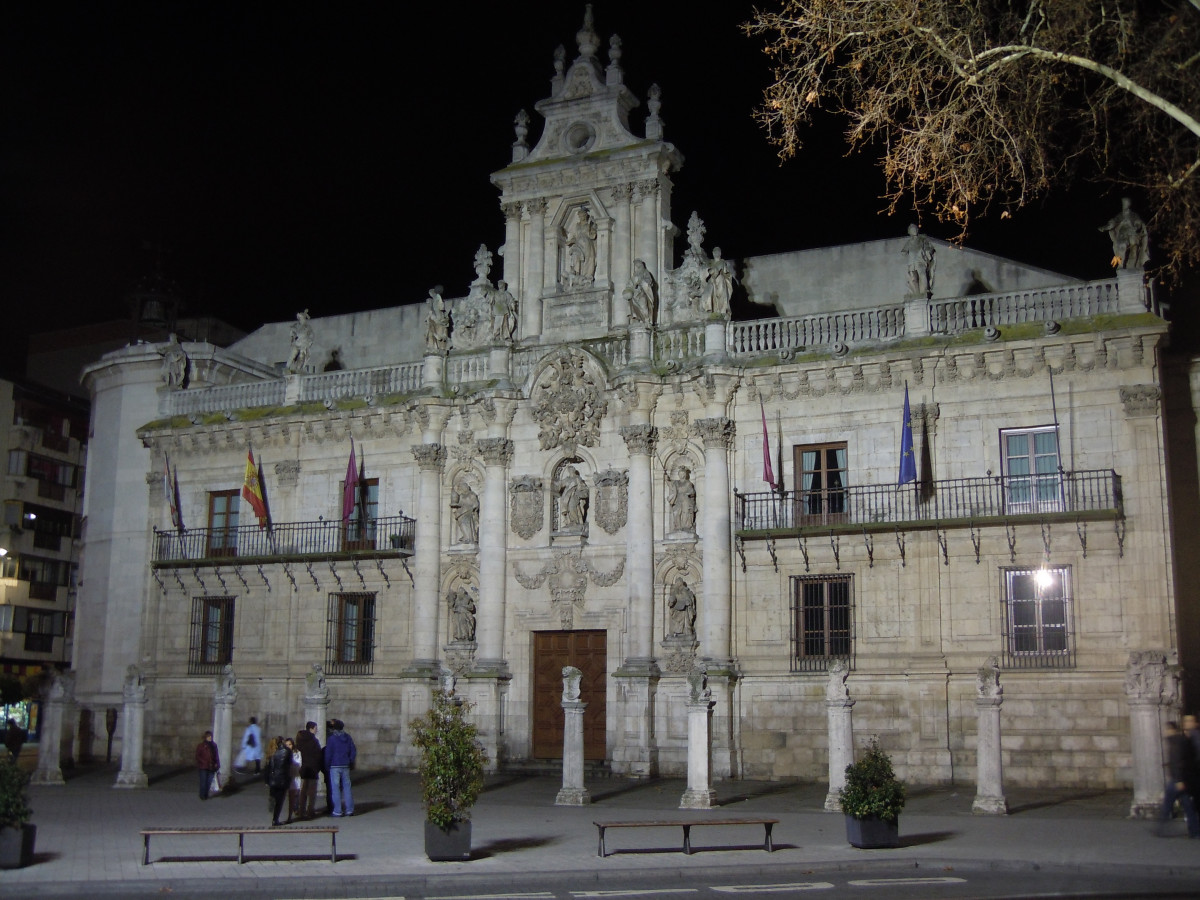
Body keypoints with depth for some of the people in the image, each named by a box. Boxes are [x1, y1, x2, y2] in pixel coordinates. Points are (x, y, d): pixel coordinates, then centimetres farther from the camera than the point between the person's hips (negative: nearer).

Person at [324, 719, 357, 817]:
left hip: (334, 766, -4)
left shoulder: (331, 738, -8)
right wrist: (350, 762, 14)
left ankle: (337, 811, -2)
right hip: (346, 767, 4)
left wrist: (327, 766, -2)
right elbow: (353, 751, 7)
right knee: (347, 787, 10)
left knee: (335, 788, -1)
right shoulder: (348, 738, 6)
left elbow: (328, 754, -10)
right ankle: (349, 810, 12)